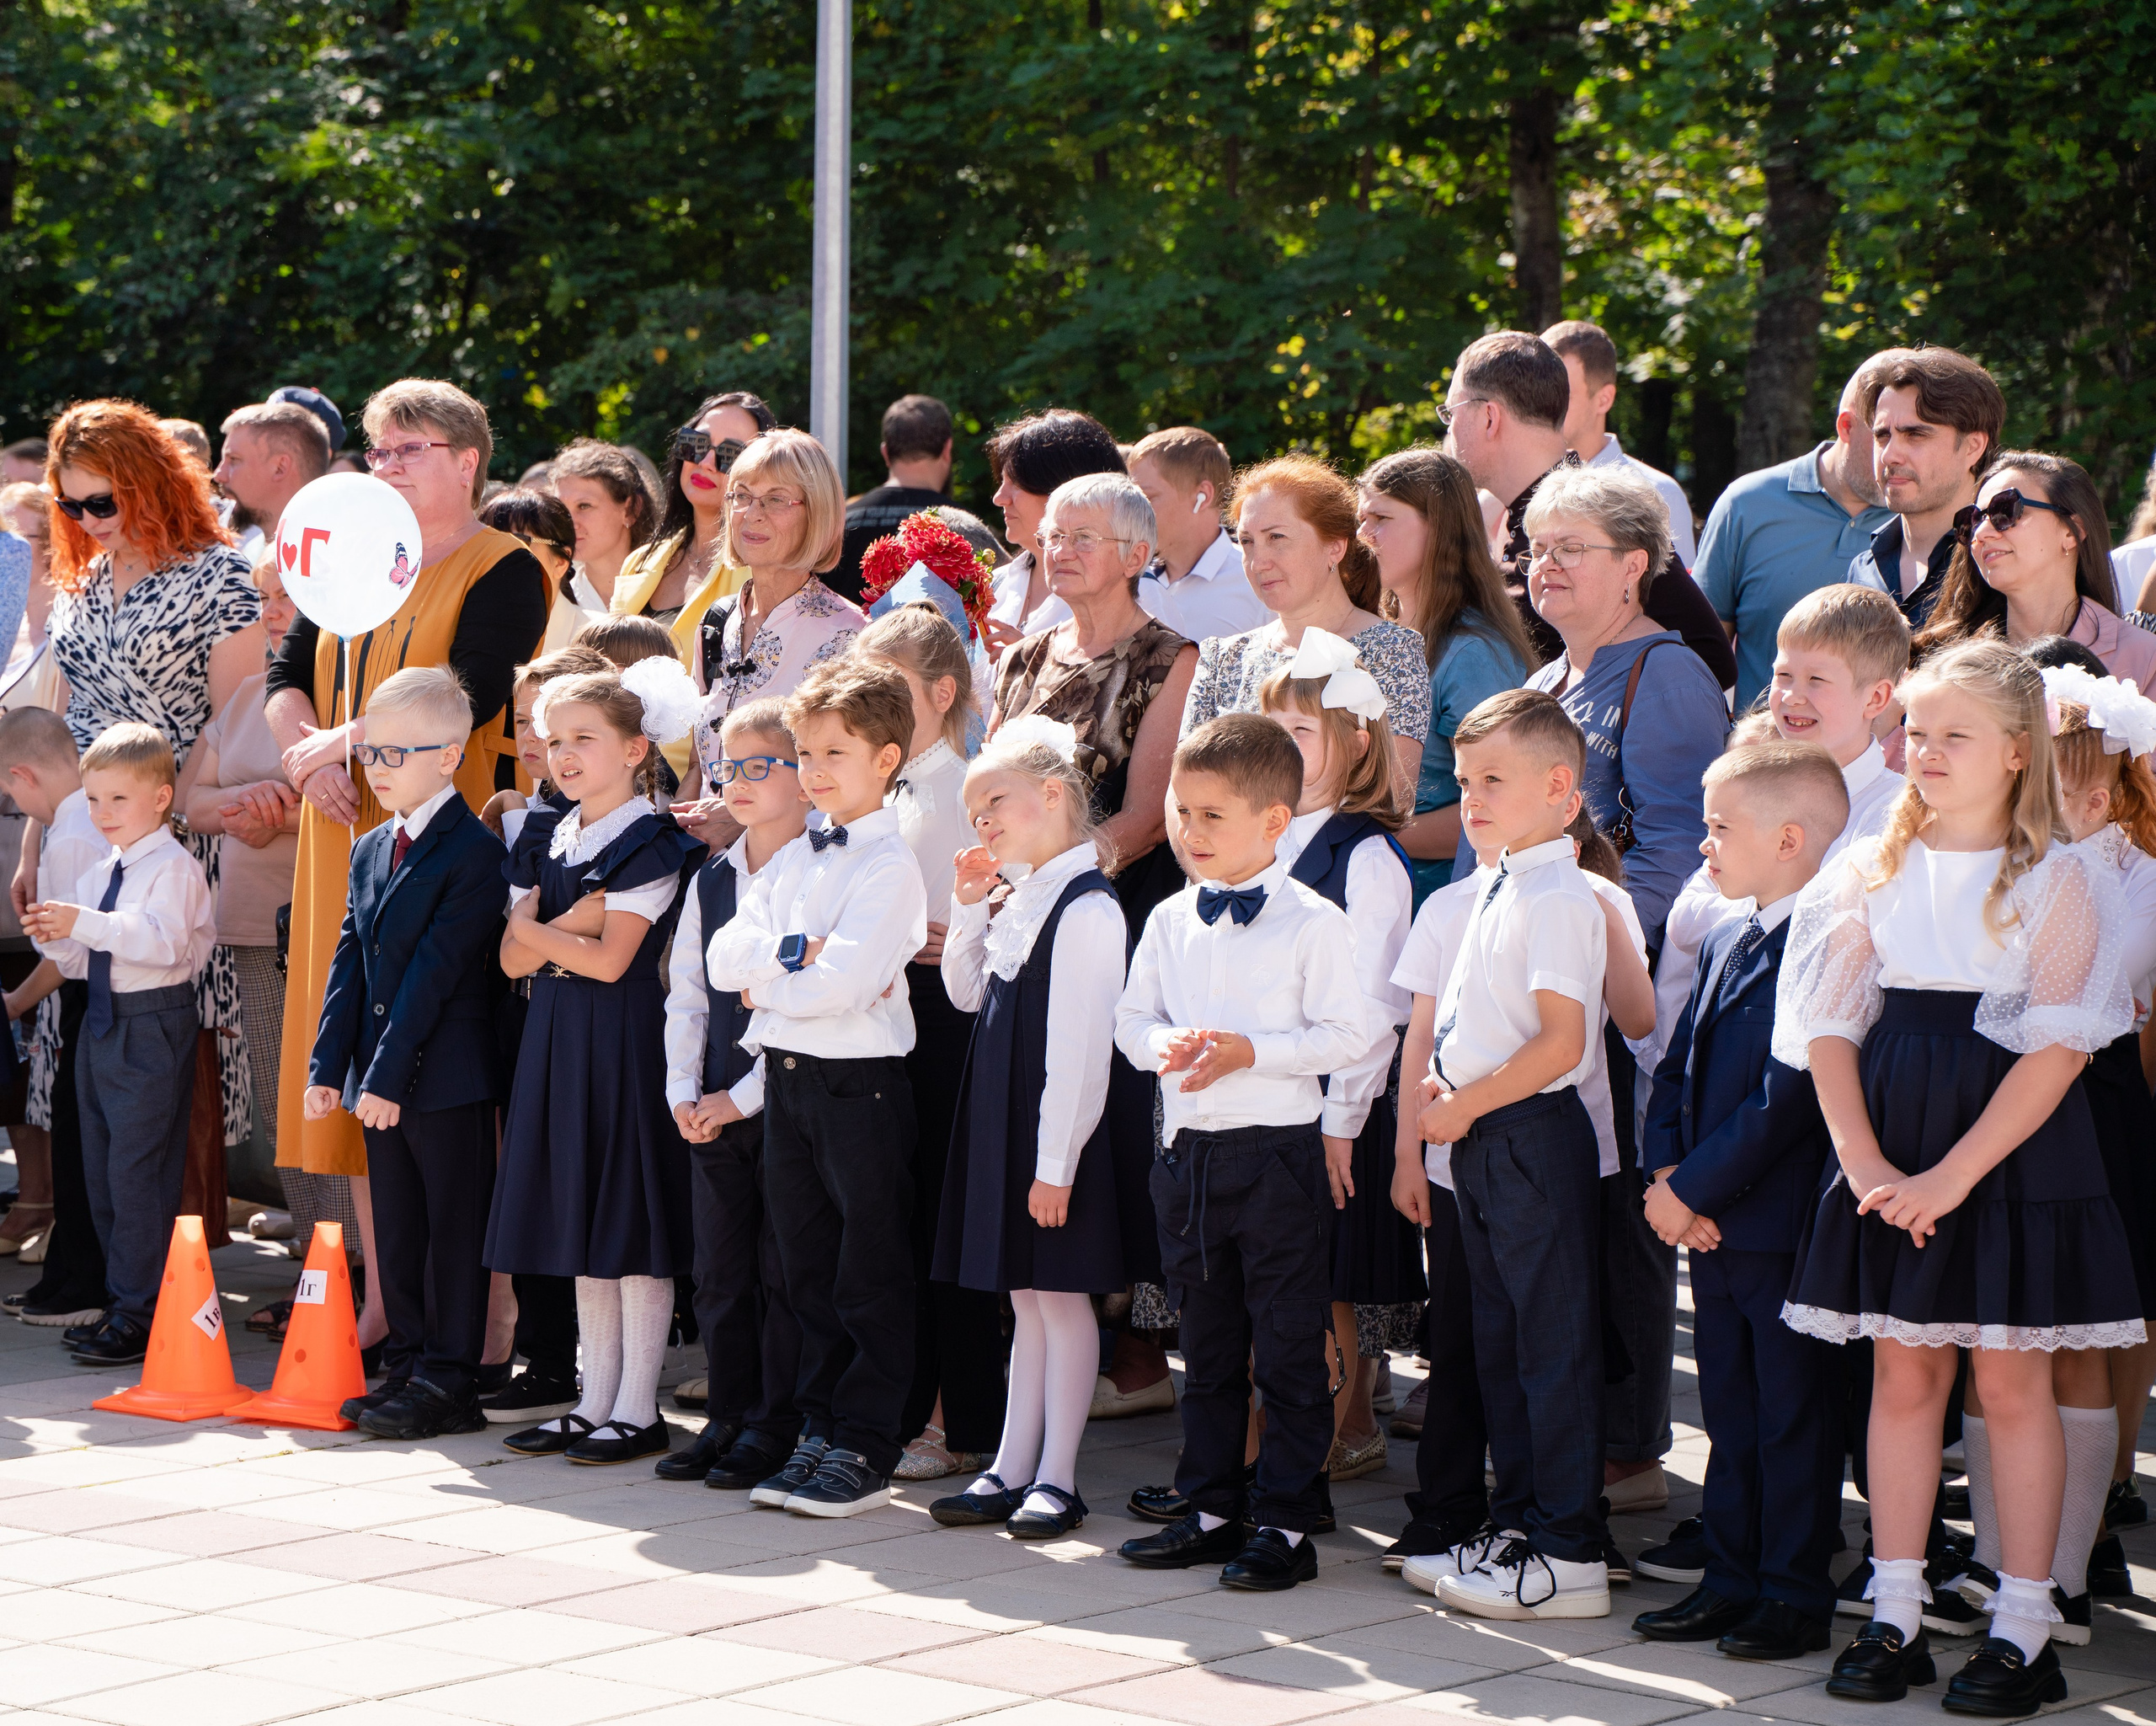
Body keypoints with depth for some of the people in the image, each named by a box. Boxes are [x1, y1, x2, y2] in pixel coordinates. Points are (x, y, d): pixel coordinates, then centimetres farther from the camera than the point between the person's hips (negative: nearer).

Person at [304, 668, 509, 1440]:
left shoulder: (474, 852, -13)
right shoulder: (371, 851, 14)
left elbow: (434, 971, -17)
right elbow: (350, 961, 14)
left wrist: (389, 1073, -19)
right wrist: (330, 1064, 5)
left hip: (449, 1078, -8)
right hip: (382, 1083, 8)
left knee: (453, 1231, -1)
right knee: (396, 1231, 13)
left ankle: (448, 1381, 4)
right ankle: (408, 1367, 21)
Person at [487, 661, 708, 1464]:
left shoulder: (652, 844, -9)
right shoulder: (552, 842, 13)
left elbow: (611, 959, -17)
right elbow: (514, 958, 6)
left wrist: (539, 933, -4)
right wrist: (567, 924, -11)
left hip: (624, 1036, -8)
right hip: (556, 1036, 8)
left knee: (633, 1224, -4)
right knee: (581, 1222, 11)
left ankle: (639, 1411, 1)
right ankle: (595, 1401, 17)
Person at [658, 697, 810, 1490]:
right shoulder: (711, 881, 12)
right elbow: (686, 993, 14)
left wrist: (744, 1096, -14)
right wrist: (684, 1091, 1)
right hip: (713, 1108, 6)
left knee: (784, 1269, -1)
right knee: (721, 1269, 9)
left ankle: (776, 1430, 6)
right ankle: (728, 1418, 18)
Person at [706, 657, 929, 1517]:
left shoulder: (889, 865, -9)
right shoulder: (791, 859, 14)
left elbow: (845, 982, -20)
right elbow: (725, 958, 4)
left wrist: (768, 983, -7)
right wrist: (799, 951, -12)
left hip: (860, 1081, -7)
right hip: (787, 1075, 7)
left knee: (871, 1278, 0)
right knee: (810, 1274, 12)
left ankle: (863, 1452, 4)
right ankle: (818, 1435, 19)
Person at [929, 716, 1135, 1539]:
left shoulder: (1085, 909, -17)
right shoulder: (1019, 901, 11)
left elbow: (1081, 1046, -20)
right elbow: (967, 991, 22)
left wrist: (1056, 1161, -20)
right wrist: (969, 907, 7)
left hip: (1059, 1133, -9)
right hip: (1005, 1128, 9)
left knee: (1061, 1298, -1)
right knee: (1027, 1300, 13)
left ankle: (1057, 1479, 5)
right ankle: (1012, 1469, 19)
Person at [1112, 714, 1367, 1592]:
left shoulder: (1313, 923, -8)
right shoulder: (1170, 921, 8)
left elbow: (1348, 1036, -10)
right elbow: (1132, 1019, 13)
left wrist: (1251, 1051, -19)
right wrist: (1163, 1043, -9)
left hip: (1277, 1149, -6)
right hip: (1187, 1150, 6)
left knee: (1287, 1349, 0)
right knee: (1206, 1345, 14)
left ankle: (1285, 1520, 5)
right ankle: (1211, 1508, 23)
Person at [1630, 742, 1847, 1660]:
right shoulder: (1725, 943, 14)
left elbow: (1786, 1099, -21)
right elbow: (1676, 1071, 16)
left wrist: (1691, 1188, -16)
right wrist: (1664, 1175, 0)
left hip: (1787, 1230, -9)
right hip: (1712, 1228, 9)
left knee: (1794, 1419, 1)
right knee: (1731, 1411, 15)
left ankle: (1796, 1594, 9)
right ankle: (1732, 1579, 23)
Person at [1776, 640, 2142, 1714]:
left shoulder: (2061, 881, -6)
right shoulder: (1870, 871, 6)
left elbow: (2057, 1048, -12)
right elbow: (1829, 1026, 3)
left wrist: (1953, 1175, -18)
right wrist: (1864, 1161, -10)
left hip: (2013, 1152, -4)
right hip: (1890, 1153, 4)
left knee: (2010, 1381, 0)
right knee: (1902, 1375, 7)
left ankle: (2022, 1628, 6)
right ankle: (1895, 1615, 13)